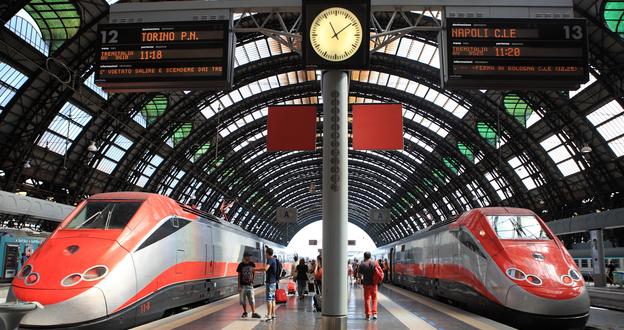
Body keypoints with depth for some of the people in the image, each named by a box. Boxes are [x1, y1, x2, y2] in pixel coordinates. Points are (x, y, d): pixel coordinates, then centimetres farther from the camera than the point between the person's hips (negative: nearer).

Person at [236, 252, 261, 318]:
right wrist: (239, 286, -4)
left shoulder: (252, 264, 0)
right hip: (243, 285, -1)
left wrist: (253, 280, 2)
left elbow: (254, 272, 14)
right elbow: (239, 276, -2)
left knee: (252, 300, -4)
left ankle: (254, 313, -1)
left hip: (250, 285, 1)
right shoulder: (241, 265, -5)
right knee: (243, 300, 6)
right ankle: (245, 312, 21)